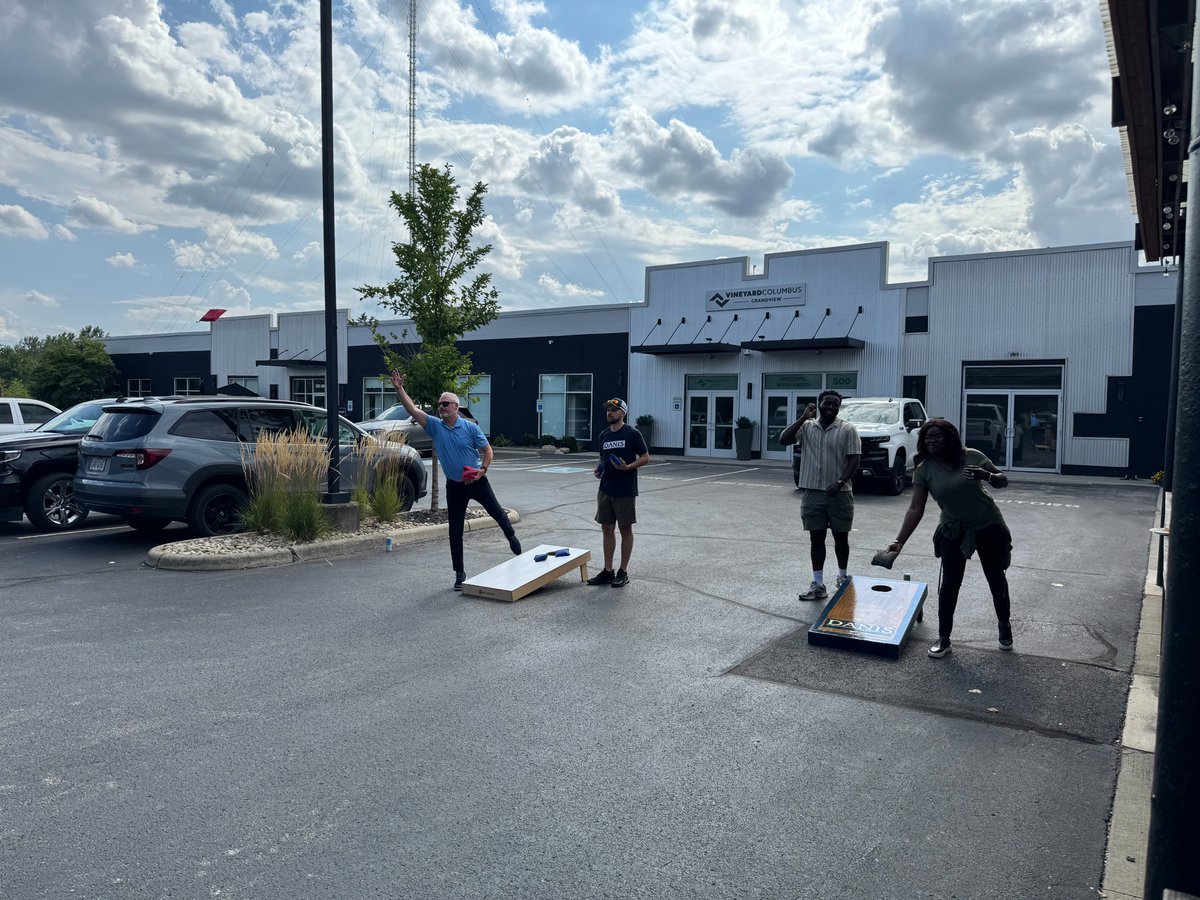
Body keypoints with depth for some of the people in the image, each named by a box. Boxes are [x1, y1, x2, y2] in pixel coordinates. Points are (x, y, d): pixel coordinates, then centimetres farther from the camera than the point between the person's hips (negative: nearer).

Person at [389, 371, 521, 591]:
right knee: (455, 532, 3)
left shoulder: (470, 427, -10)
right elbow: (413, 410, -11)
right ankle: (459, 573, 13)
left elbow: (487, 450, -4)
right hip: (454, 486, 2)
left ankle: (511, 536, 47)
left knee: (496, 512, 14)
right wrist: (399, 389, -20)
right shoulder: (435, 426, -3)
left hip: (477, 482, -2)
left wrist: (483, 470, -19)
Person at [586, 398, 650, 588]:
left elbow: (645, 458, -7)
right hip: (605, 490, 6)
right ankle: (608, 571, 18)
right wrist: (599, 470, 1)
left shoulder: (633, 434, -7)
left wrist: (627, 467, -22)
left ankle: (623, 572, 13)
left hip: (625, 491, -6)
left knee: (625, 530, 4)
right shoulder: (603, 435, 10)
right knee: (607, 529, 9)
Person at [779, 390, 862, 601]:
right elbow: (783, 440, -10)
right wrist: (804, 417, -11)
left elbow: (854, 459, -6)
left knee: (841, 537, 10)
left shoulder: (848, 429, -3)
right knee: (816, 538, 5)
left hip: (839, 494, -1)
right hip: (813, 493, 2)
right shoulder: (806, 427, 4)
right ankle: (818, 584, 11)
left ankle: (843, 576, 31)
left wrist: (840, 482, -19)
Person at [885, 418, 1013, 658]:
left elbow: (1003, 481, -4)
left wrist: (987, 476, -28)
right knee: (950, 583, -3)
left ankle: (1004, 626, 37)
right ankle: (943, 638, 8)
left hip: (989, 526, 0)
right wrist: (900, 541, -23)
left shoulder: (972, 457, -14)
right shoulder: (923, 470, -12)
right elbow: (916, 509, -15)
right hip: (953, 531, 0)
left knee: (996, 578, 13)